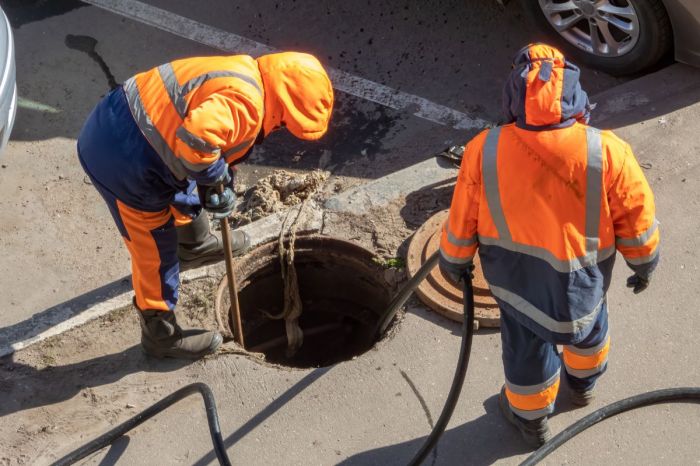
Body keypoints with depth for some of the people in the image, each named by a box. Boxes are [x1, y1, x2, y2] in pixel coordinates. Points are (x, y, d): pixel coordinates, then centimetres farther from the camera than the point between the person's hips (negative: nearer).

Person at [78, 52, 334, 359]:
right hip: (123, 161, -10)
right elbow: (195, 138, -40)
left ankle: (195, 246, 64)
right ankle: (162, 336, 29)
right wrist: (217, 176, -21)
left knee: (184, 192, 36)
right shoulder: (244, 101, -25)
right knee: (156, 255, 9)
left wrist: (219, 185, 13)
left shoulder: (241, 74, 7)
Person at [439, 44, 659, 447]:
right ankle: (583, 385, 62)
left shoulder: (484, 151, -26)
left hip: (516, 277, 0)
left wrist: (454, 261, 10)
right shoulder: (607, 153, -28)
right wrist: (645, 263, 8)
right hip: (583, 278, 0)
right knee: (588, 327, 33)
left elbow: (462, 219, -10)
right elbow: (636, 218, -13)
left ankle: (532, 419, 50)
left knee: (526, 348, 26)